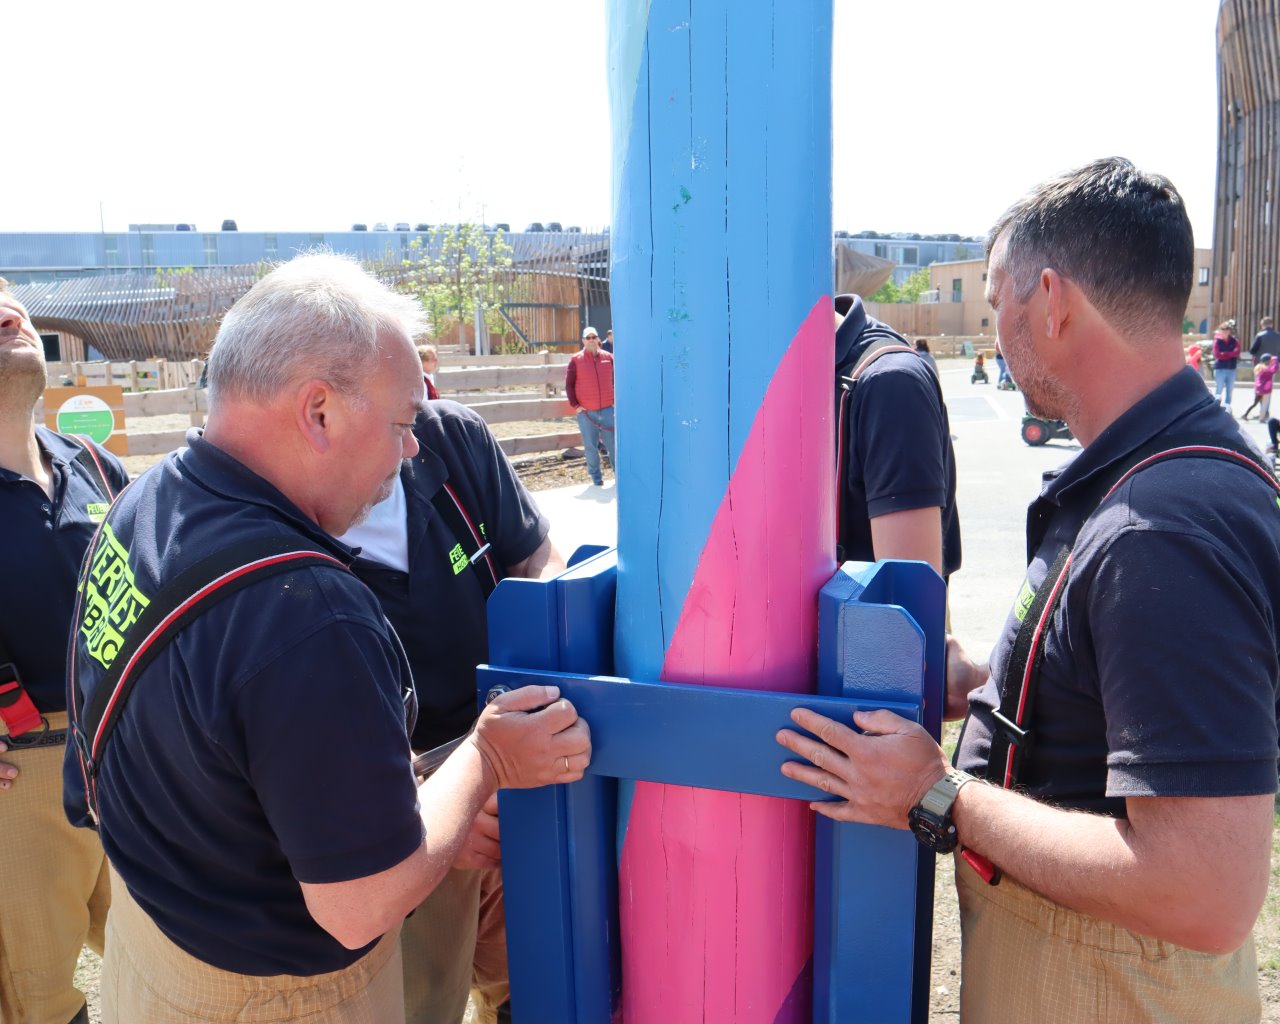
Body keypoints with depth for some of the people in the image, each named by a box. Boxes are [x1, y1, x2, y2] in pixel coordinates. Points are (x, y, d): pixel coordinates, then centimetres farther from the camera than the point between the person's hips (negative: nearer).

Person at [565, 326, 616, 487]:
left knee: (612, 443, 5)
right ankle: (596, 477, 15)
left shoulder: (608, 357, 5)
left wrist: (615, 400, 7)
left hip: (607, 409, 1)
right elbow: (569, 384, 1)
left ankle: (619, 473, 15)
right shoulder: (576, 360, -1)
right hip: (586, 412, -1)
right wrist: (575, 405, -5)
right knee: (590, 446, 4)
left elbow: (616, 380, 14)